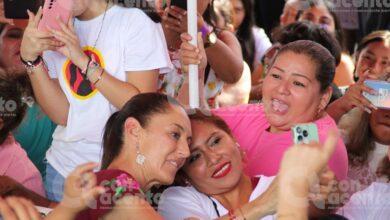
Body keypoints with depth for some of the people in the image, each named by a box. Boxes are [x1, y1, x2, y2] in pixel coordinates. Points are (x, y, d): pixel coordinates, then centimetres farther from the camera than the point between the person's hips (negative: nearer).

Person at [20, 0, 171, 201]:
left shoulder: (134, 21, -9)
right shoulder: (55, 29, 4)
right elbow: (62, 115, -5)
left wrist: (83, 60, -23)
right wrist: (30, 57, -16)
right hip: (63, 167, 4)